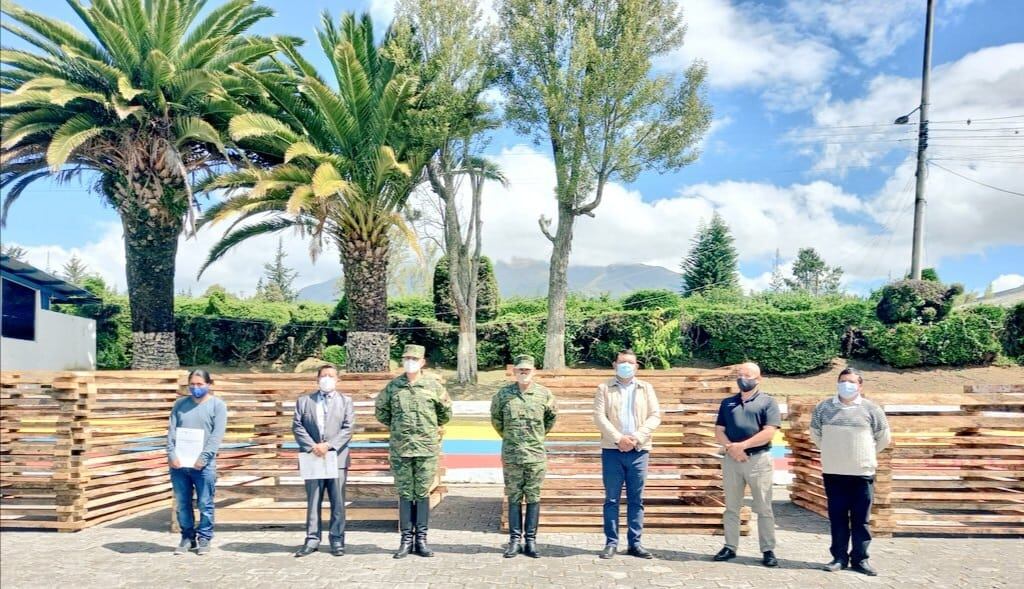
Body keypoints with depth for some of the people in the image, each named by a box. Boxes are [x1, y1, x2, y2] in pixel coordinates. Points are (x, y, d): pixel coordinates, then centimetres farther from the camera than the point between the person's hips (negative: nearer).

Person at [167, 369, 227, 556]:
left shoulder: (217, 405, 2)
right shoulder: (180, 404, 14)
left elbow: (217, 435, -7)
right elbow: (171, 430, 7)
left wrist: (204, 457, -17)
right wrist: (171, 454, -7)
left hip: (203, 464, -3)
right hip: (178, 463, 4)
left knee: (205, 504, 1)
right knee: (182, 504, 9)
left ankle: (204, 539, 14)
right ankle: (187, 538, 21)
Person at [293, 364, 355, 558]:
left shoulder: (346, 401, 9)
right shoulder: (304, 401, 11)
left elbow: (348, 429, -1)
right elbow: (297, 427, 3)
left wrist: (328, 445, -13)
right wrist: (312, 447, -11)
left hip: (337, 458, -1)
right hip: (312, 458, 1)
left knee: (338, 502, 2)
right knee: (313, 501, 5)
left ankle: (337, 540, 10)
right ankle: (312, 539, 12)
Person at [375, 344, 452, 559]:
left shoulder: (433, 385, 1)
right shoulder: (393, 386, 3)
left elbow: (446, 411, 12)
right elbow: (380, 409, 17)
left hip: (427, 448, -1)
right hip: (400, 449, 1)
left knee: (422, 493, 4)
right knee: (405, 494, 6)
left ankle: (421, 540, 12)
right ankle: (406, 539, 13)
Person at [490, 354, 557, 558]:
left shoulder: (544, 394, 0)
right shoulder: (503, 394, -2)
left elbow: (551, 418, 16)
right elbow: (495, 419, 14)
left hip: (536, 455, 0)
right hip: (511, 455, 0)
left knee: (533, 498, 4)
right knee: (514, 498, 5)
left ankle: (531, 541, 12)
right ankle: (515, 540, 13)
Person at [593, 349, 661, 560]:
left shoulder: (646, 388, 11)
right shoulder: (604, 388, 6)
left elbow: (655, 416, 2)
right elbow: (599, 417, -4)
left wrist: (636, 437, -11)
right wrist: (618, 438, -15)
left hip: (638, 451, 1)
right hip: (612, 450, -1)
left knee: (636, 500, 5)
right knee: (612, 499, 2)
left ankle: (635, 543, 13)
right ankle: (611, 542, 9)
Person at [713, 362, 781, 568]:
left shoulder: (767, 402, 0)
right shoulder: (727, 403, 13)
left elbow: (768, 433, -11)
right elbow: (719, 431, 7)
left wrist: (741, 445, -14)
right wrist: (731, 448, -12)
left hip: (758, 459, -4)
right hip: (731, 459, 4)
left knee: (763, 508, 1)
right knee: (731, 507, 9)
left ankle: (768, 550, 8)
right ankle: (730, 547, 17)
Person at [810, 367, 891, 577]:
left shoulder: (871, 409, -1)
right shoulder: (824, 407, 3)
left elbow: (884, 438, 9)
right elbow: (815, 435, 16)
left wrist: (865, 455, 14)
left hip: (862, 473, -1)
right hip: (833, 473, 1)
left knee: (861, 519, 5)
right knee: (837, 517, 6)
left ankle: (860, 558, 15)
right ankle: (839, 557, 15)